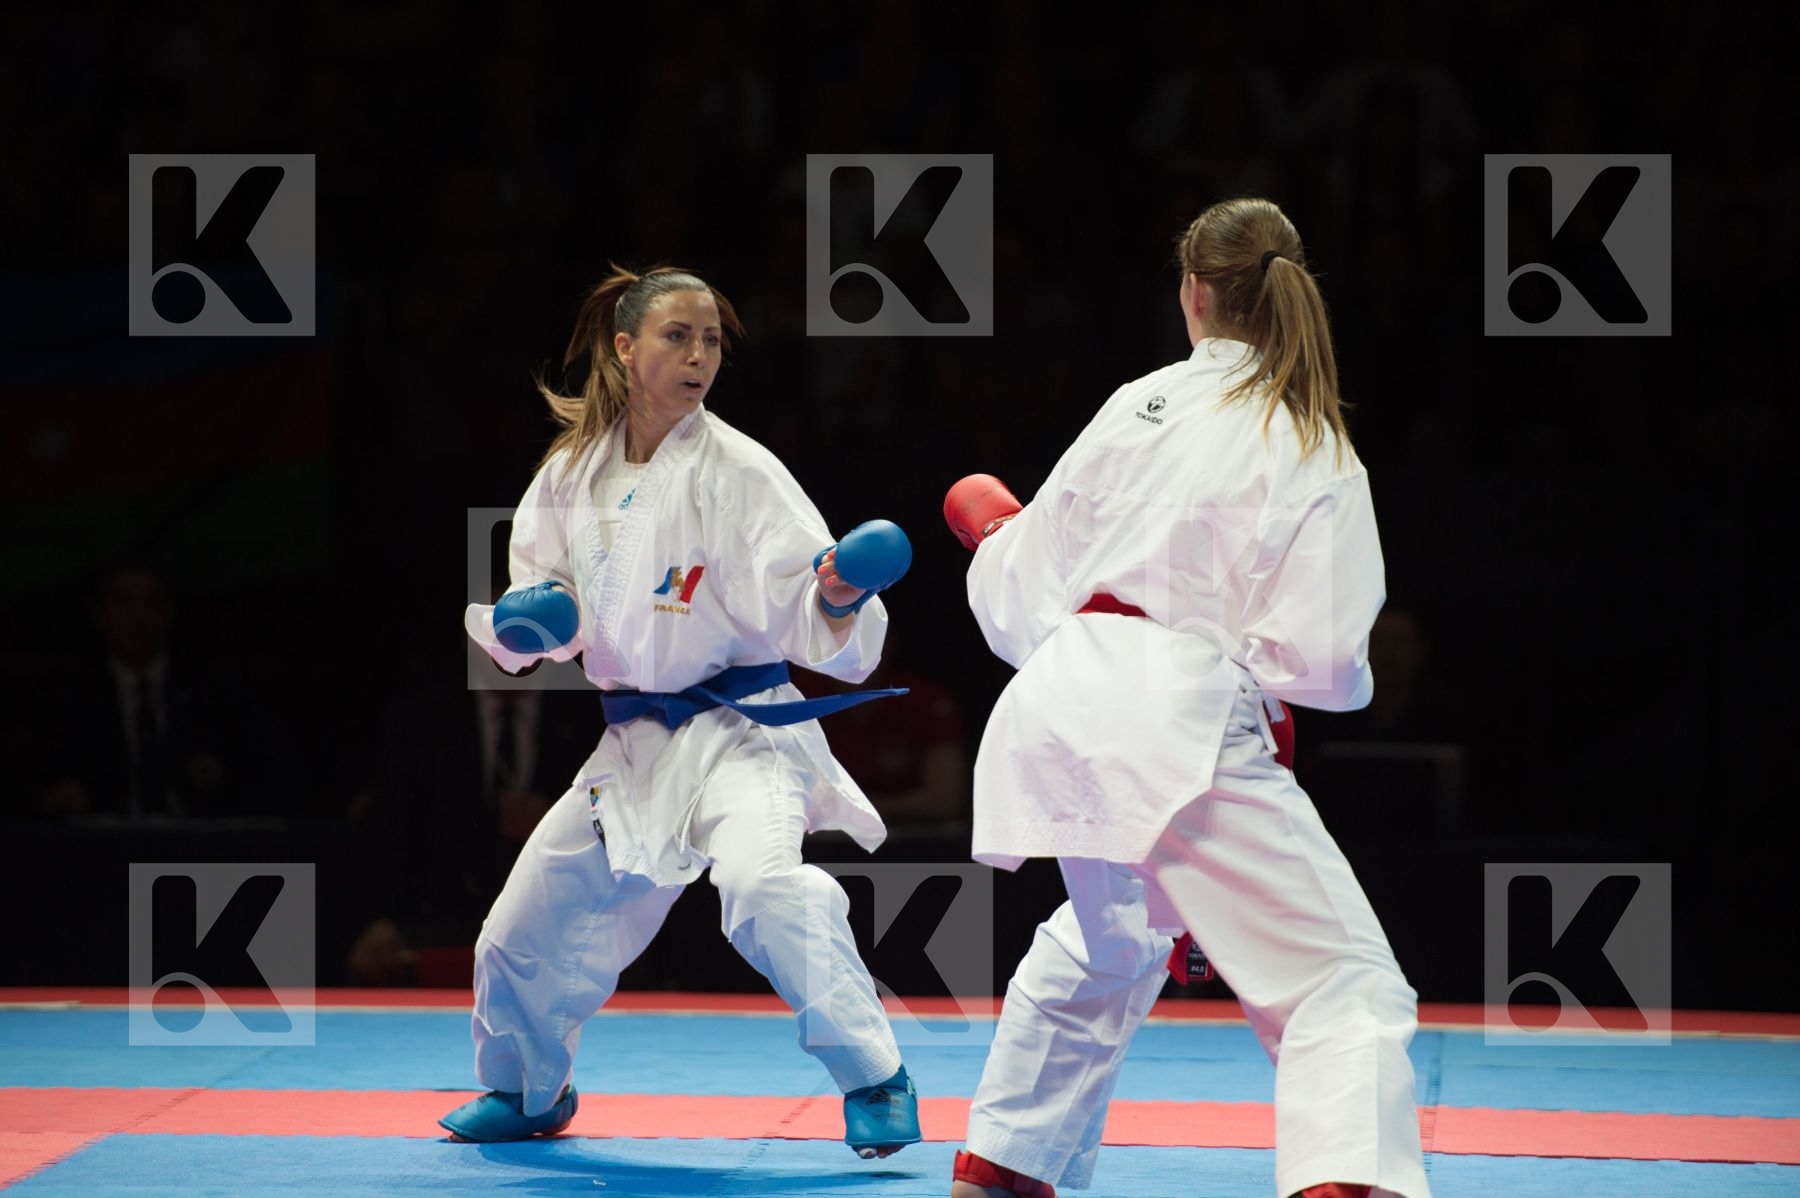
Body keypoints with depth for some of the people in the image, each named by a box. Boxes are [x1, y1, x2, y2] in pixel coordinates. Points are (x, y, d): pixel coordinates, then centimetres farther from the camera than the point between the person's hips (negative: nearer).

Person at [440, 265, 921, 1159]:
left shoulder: (740, 472, -12)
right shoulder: (574, 472, 2)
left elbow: (805, 625, -16)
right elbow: (541, 593, 13)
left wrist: (837, 601, -38)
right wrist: (518, 628, -9)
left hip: (739, 732, -6)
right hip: (632, 742, 6)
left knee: (763, 883, -36)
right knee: (525, 933, 15)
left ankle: (873, 1078, -24)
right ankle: (528, 1091, 45)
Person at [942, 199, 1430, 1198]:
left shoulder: (1138, 406, 9)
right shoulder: (1317, 456, 0)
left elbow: (1036, 570, 16)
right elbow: (1315, 659, -6)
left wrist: (995, 543, 39)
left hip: (1059, 704, 6)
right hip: (1184, 724, -5)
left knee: (1106, 945, 32)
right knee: (1344, 984, -7)